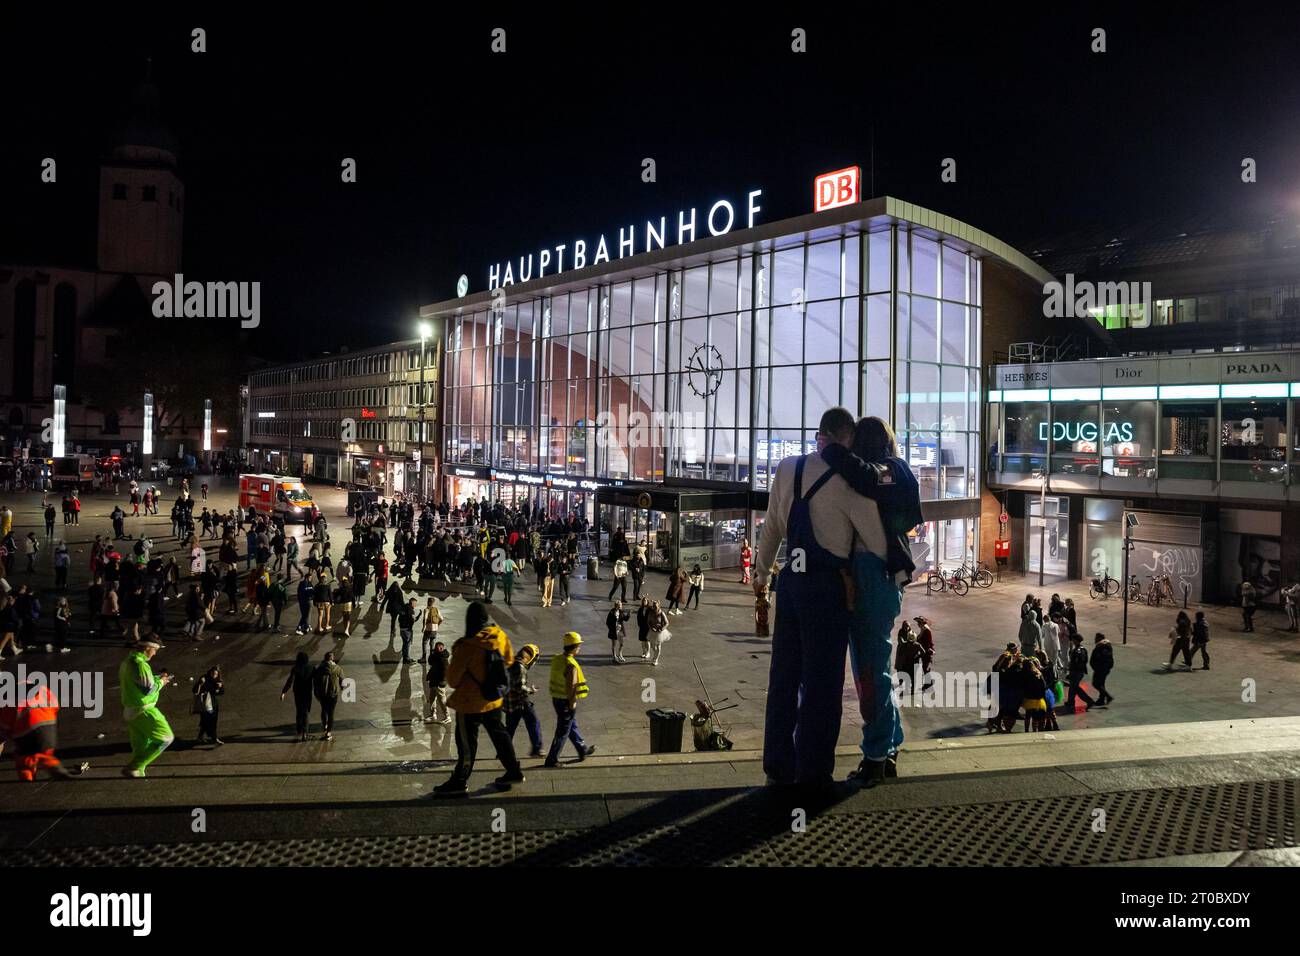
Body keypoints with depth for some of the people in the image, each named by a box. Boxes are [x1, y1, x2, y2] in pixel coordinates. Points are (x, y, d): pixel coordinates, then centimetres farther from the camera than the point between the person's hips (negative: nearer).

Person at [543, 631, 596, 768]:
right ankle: (551, 760, 11)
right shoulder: (571, 665, -26)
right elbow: (570, 687, -26)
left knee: (573, 726, 23)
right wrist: (572, 704, -16)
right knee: (562, 732, 4)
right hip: (566, 702, -9)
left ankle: (583, 750, 39)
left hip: (556, 699, 9)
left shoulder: (556, 659, 1)